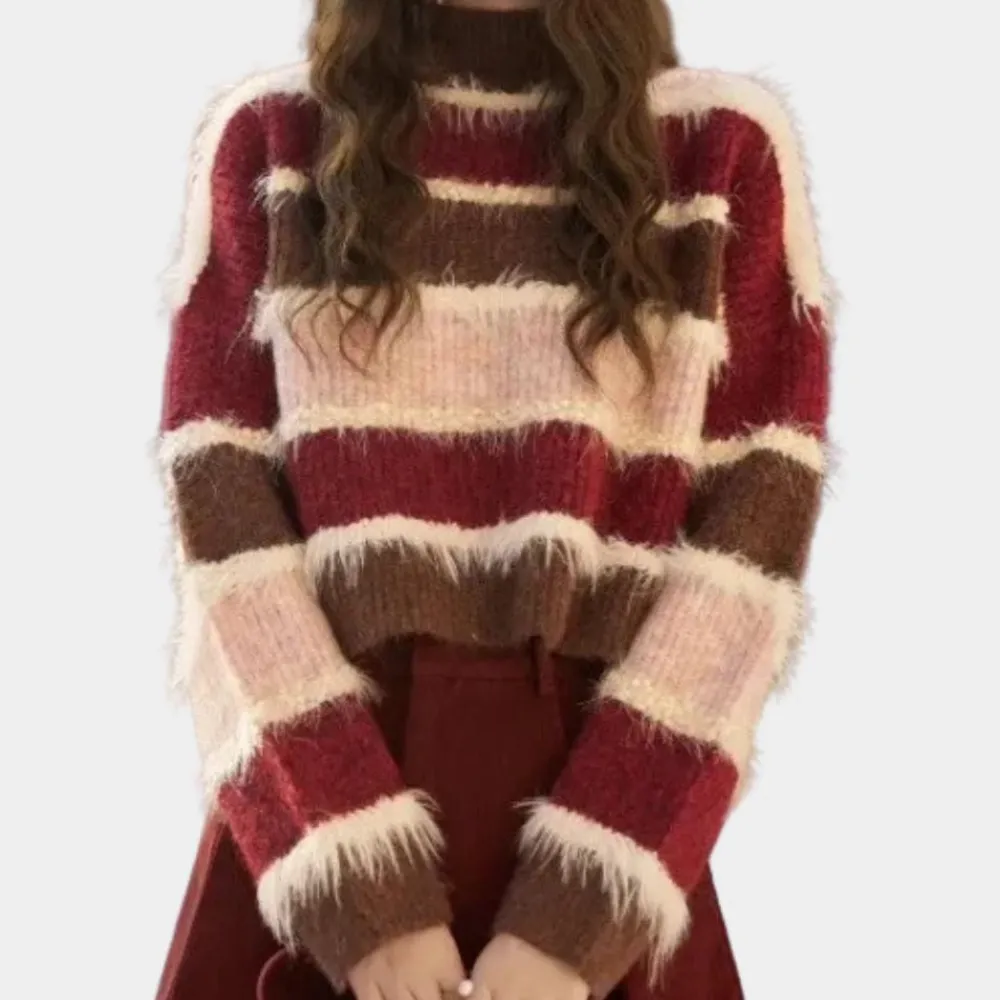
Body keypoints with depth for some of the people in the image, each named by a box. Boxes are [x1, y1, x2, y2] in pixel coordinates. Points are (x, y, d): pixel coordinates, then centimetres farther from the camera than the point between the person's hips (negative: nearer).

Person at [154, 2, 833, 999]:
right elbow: (222, 523, -4)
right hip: (311, 810, 1)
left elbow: (753, 541, -5)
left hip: (601, 796, 0)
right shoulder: (266, 139, 2)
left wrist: (575, 917, -13)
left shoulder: (727, 148, 0)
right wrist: (362, 894, -13)